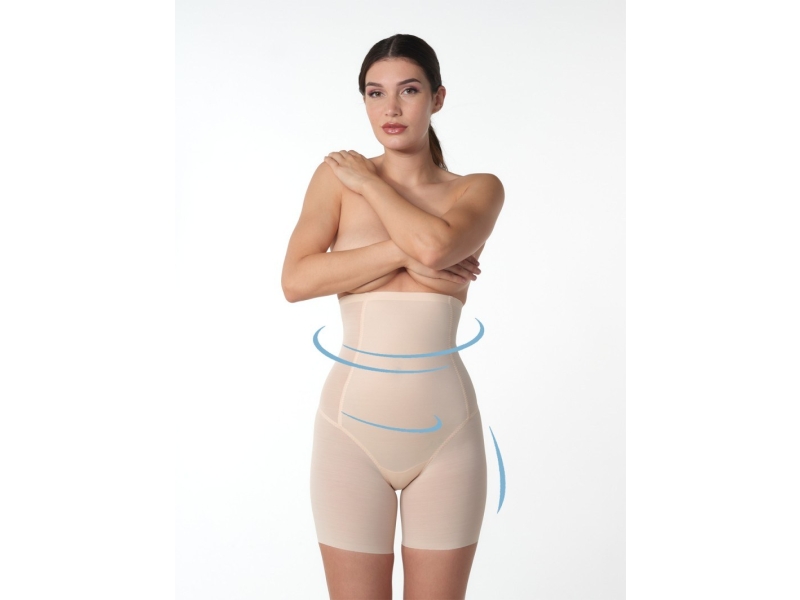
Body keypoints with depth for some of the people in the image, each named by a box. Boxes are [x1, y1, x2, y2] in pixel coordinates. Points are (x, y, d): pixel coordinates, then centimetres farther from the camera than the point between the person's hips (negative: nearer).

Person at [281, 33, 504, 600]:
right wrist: (406, 253, -14)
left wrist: (368, 181, -4)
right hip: (353, 423, 0)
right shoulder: (336, 176, 5)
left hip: (445, 426, 1)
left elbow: (435, 246, -18)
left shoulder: (479, 189, 4)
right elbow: (295, 280, -10)